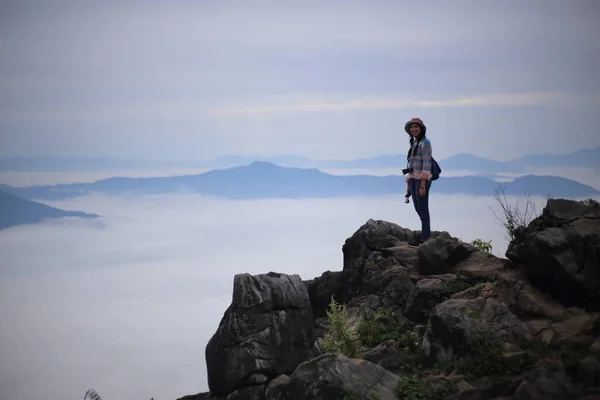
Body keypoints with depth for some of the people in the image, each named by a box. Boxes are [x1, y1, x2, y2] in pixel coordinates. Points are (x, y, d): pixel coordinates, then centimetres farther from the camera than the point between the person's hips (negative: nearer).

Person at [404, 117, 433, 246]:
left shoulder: (425, 143, -12)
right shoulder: (414, 143, 15)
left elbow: (426, 165, -17)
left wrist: (423, 185, -20)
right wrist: (409, 183, 17)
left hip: (422, 180, -9)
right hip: (413, 179, 9)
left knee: (423, 210, -3)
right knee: (418, 209, 12)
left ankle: (425, 238, 4)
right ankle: (424, 235, 20)